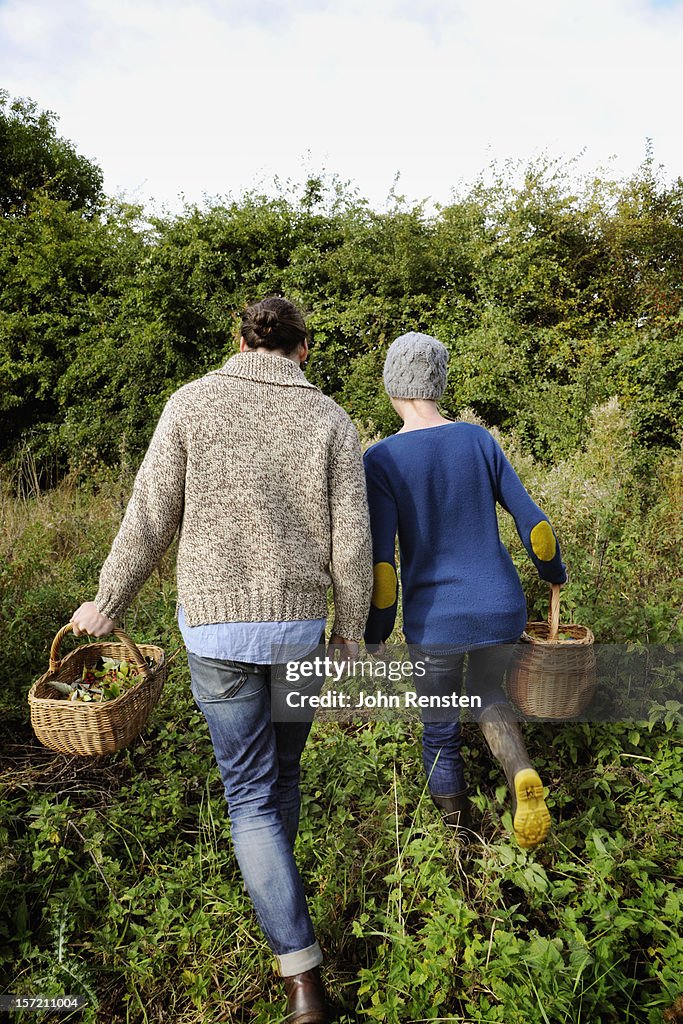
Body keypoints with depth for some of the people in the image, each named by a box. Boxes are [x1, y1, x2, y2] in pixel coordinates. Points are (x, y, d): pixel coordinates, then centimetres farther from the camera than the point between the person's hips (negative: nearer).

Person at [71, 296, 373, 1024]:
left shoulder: (193, 402, -5)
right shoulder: (330, 419, -2)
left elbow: (150, 520, -5)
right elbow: (350, 540, -5)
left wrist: (106, 603, 9)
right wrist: (350, 628, 9)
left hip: (217, 626, -2)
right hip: (299, 624, 3)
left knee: (251, 794, 8)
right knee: (281, 767, 25)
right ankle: (272, 891, 49)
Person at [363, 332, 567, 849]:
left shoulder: (382, 460, -11)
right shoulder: (479, 439, -1)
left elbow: (382, 561, -14)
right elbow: (531, 520, 4)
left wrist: (374, 636, -2)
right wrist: (555, 573, 22)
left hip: (435, 617, -3)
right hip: (502, 609, 3)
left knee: (441, 733, 18)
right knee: (487, 694, 28)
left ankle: (460, 844, 32)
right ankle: (522, 771, 0)